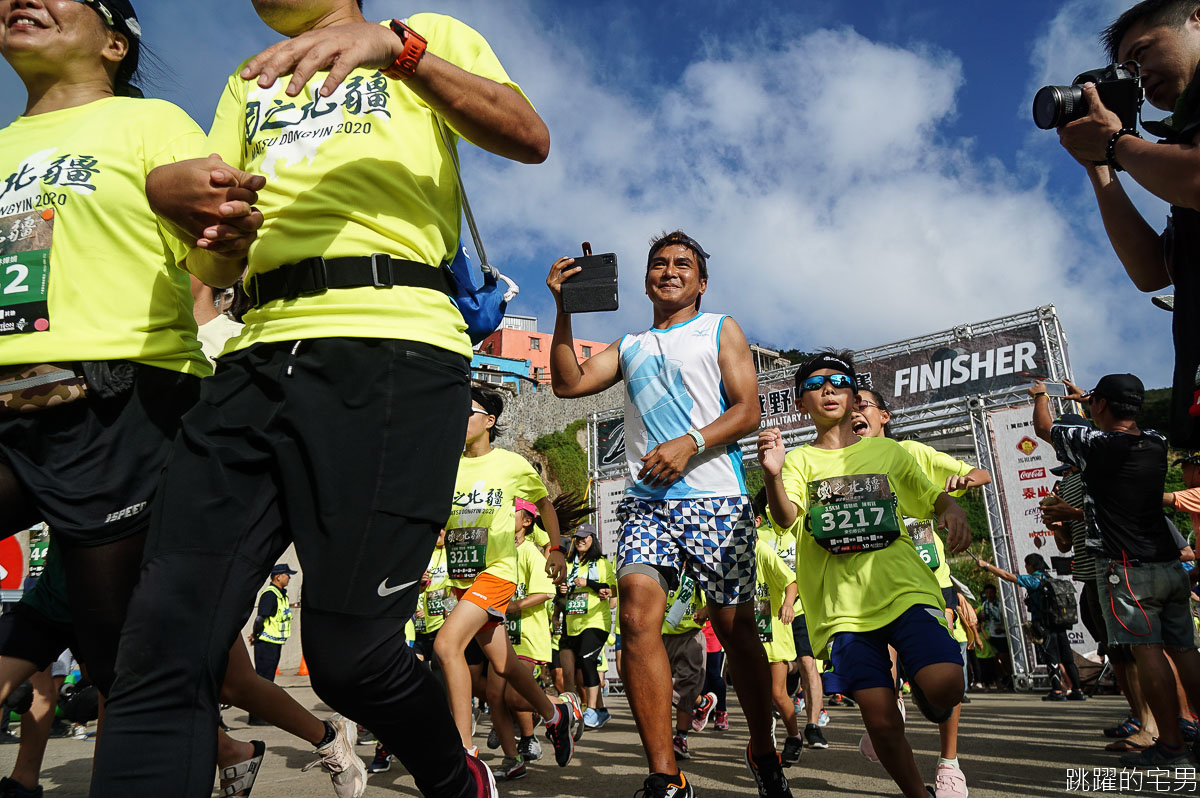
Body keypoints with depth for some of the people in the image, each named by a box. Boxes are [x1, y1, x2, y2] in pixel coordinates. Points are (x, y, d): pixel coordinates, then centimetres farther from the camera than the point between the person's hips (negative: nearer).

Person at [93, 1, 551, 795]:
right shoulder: (250, 82, 32)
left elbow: (530, 138, -1)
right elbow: (217, 267, 22)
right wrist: (171, 192, 0)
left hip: (395, 347, -5)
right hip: (260, 353, 5)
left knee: (347, 651, -6)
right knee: (164, 645, -8)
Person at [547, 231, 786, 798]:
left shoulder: (720, 330, 14)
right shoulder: (630, 346, 23)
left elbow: (748, 410, 3)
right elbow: (568, 384, 10)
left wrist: (690, 444, -14)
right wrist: (563, 309, 3)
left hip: (716, 498, -2)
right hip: (646, 500, 2)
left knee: (735, 628, 3)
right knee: (638, 615, -18)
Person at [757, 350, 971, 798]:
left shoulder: (887, 451, 15)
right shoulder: (800, 460, 8)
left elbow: (931, 497, 22)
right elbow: (785, 517, -10)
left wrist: (952, 511, -3)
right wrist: (773, 476, -32)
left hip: (904, 588, 1)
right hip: (842, 604, -1)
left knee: (945, 686, -21)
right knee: (880, 719, -6)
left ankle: (916, 679, 16)